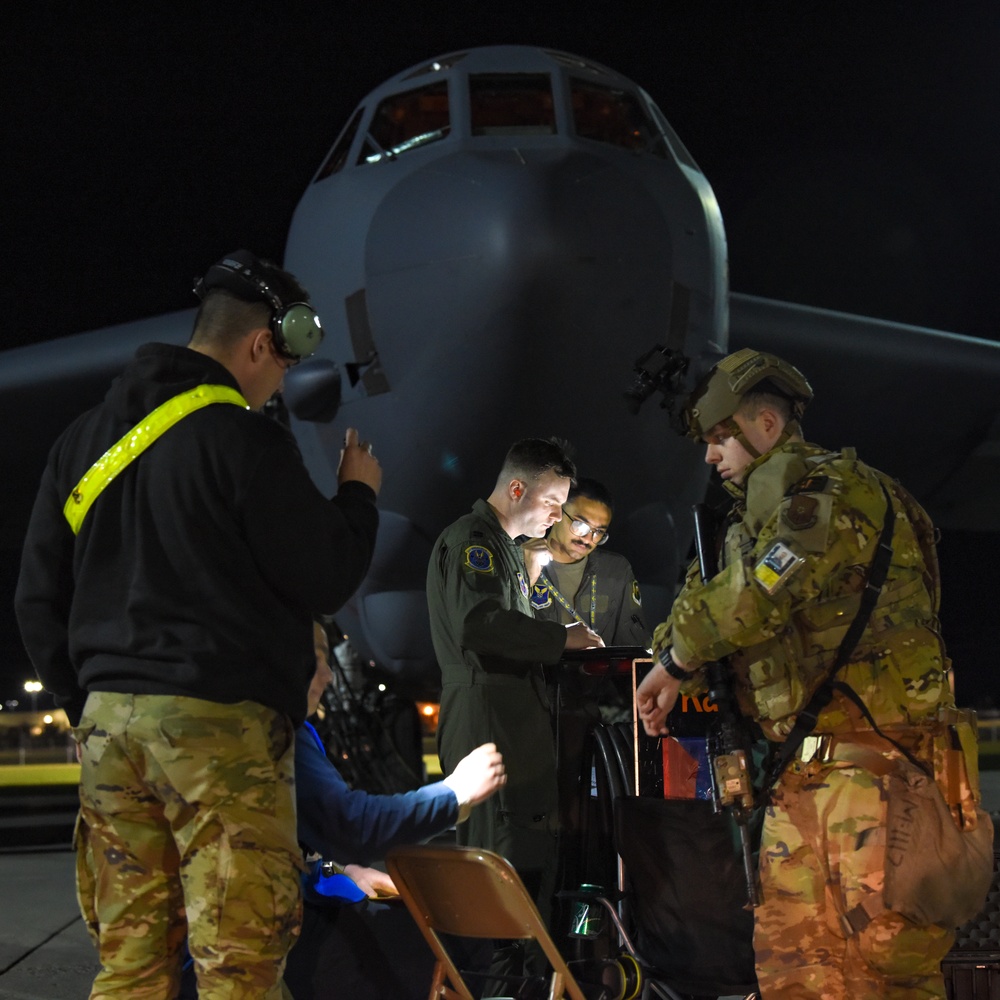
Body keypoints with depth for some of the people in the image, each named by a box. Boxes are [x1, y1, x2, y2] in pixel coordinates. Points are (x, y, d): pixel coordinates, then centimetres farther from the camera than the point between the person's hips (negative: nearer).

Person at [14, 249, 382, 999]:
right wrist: (359, 495, 10)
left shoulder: (87, 439, 14)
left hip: (110, 719, 7)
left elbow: (39, 597, 16)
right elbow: (326, 579, -7)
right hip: (222, 722, -7)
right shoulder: (244, 439, -9)